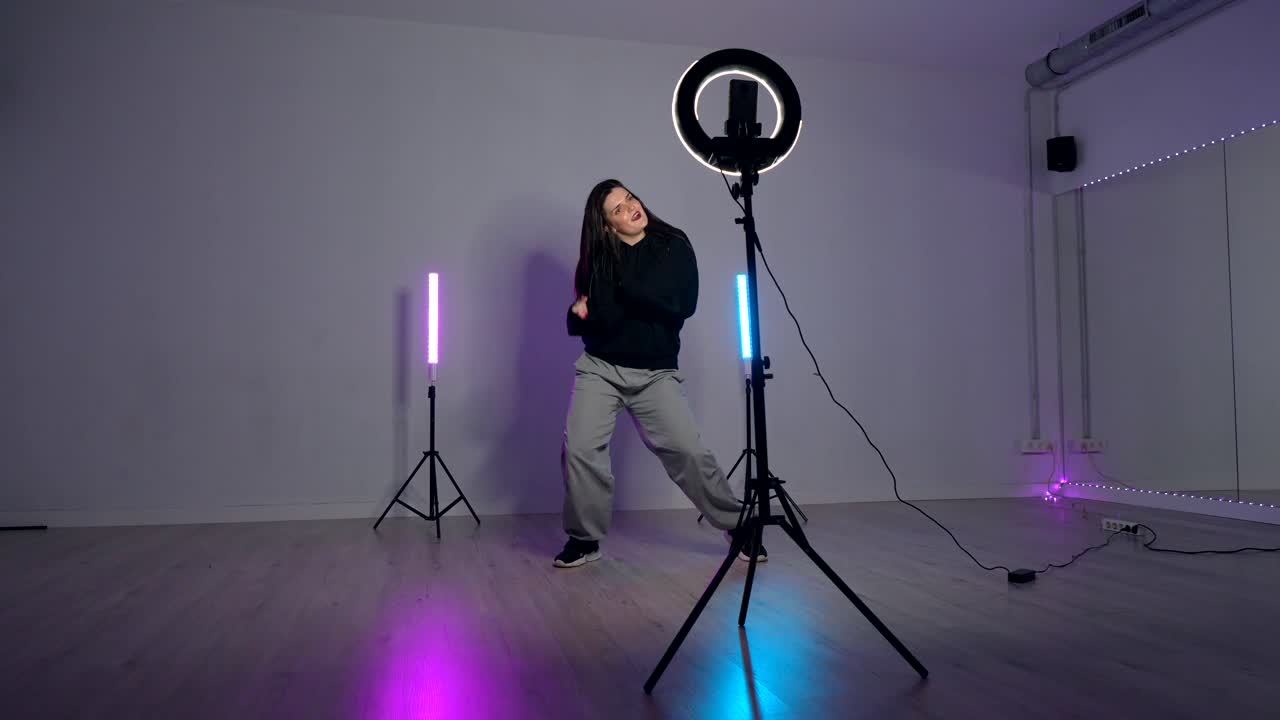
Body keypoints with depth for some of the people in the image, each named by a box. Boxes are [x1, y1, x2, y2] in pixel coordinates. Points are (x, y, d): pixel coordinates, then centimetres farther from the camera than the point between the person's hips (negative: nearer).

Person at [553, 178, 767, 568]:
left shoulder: (674, 246, 2)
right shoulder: (599, 258, 5)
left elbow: (683, 303, -12)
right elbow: (583, 320, 3)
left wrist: (624, 287, -11)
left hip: (656, 373, -1)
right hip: (600, 368, 1)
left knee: (689, 451, -11)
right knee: (579, 449, -15)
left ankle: (738, 526, 7)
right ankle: (584, 539, 4)